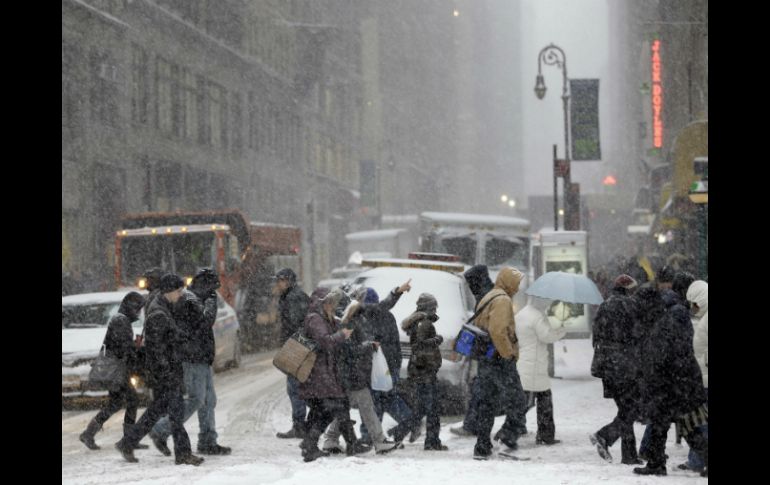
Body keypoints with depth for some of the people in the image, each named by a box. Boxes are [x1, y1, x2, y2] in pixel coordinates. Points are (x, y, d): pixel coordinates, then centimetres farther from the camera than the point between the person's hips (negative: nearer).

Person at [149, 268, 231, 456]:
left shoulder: (194, 300, 19)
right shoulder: (189, 300, -14)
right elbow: (206, 321, -24)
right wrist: (211, 302, -13)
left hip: (201, 359, 11)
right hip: (193, 359, -11)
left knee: (209, 400, 9)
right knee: (196, 400, -11)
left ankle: (207, 442, 11)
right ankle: (160, 432, -5)